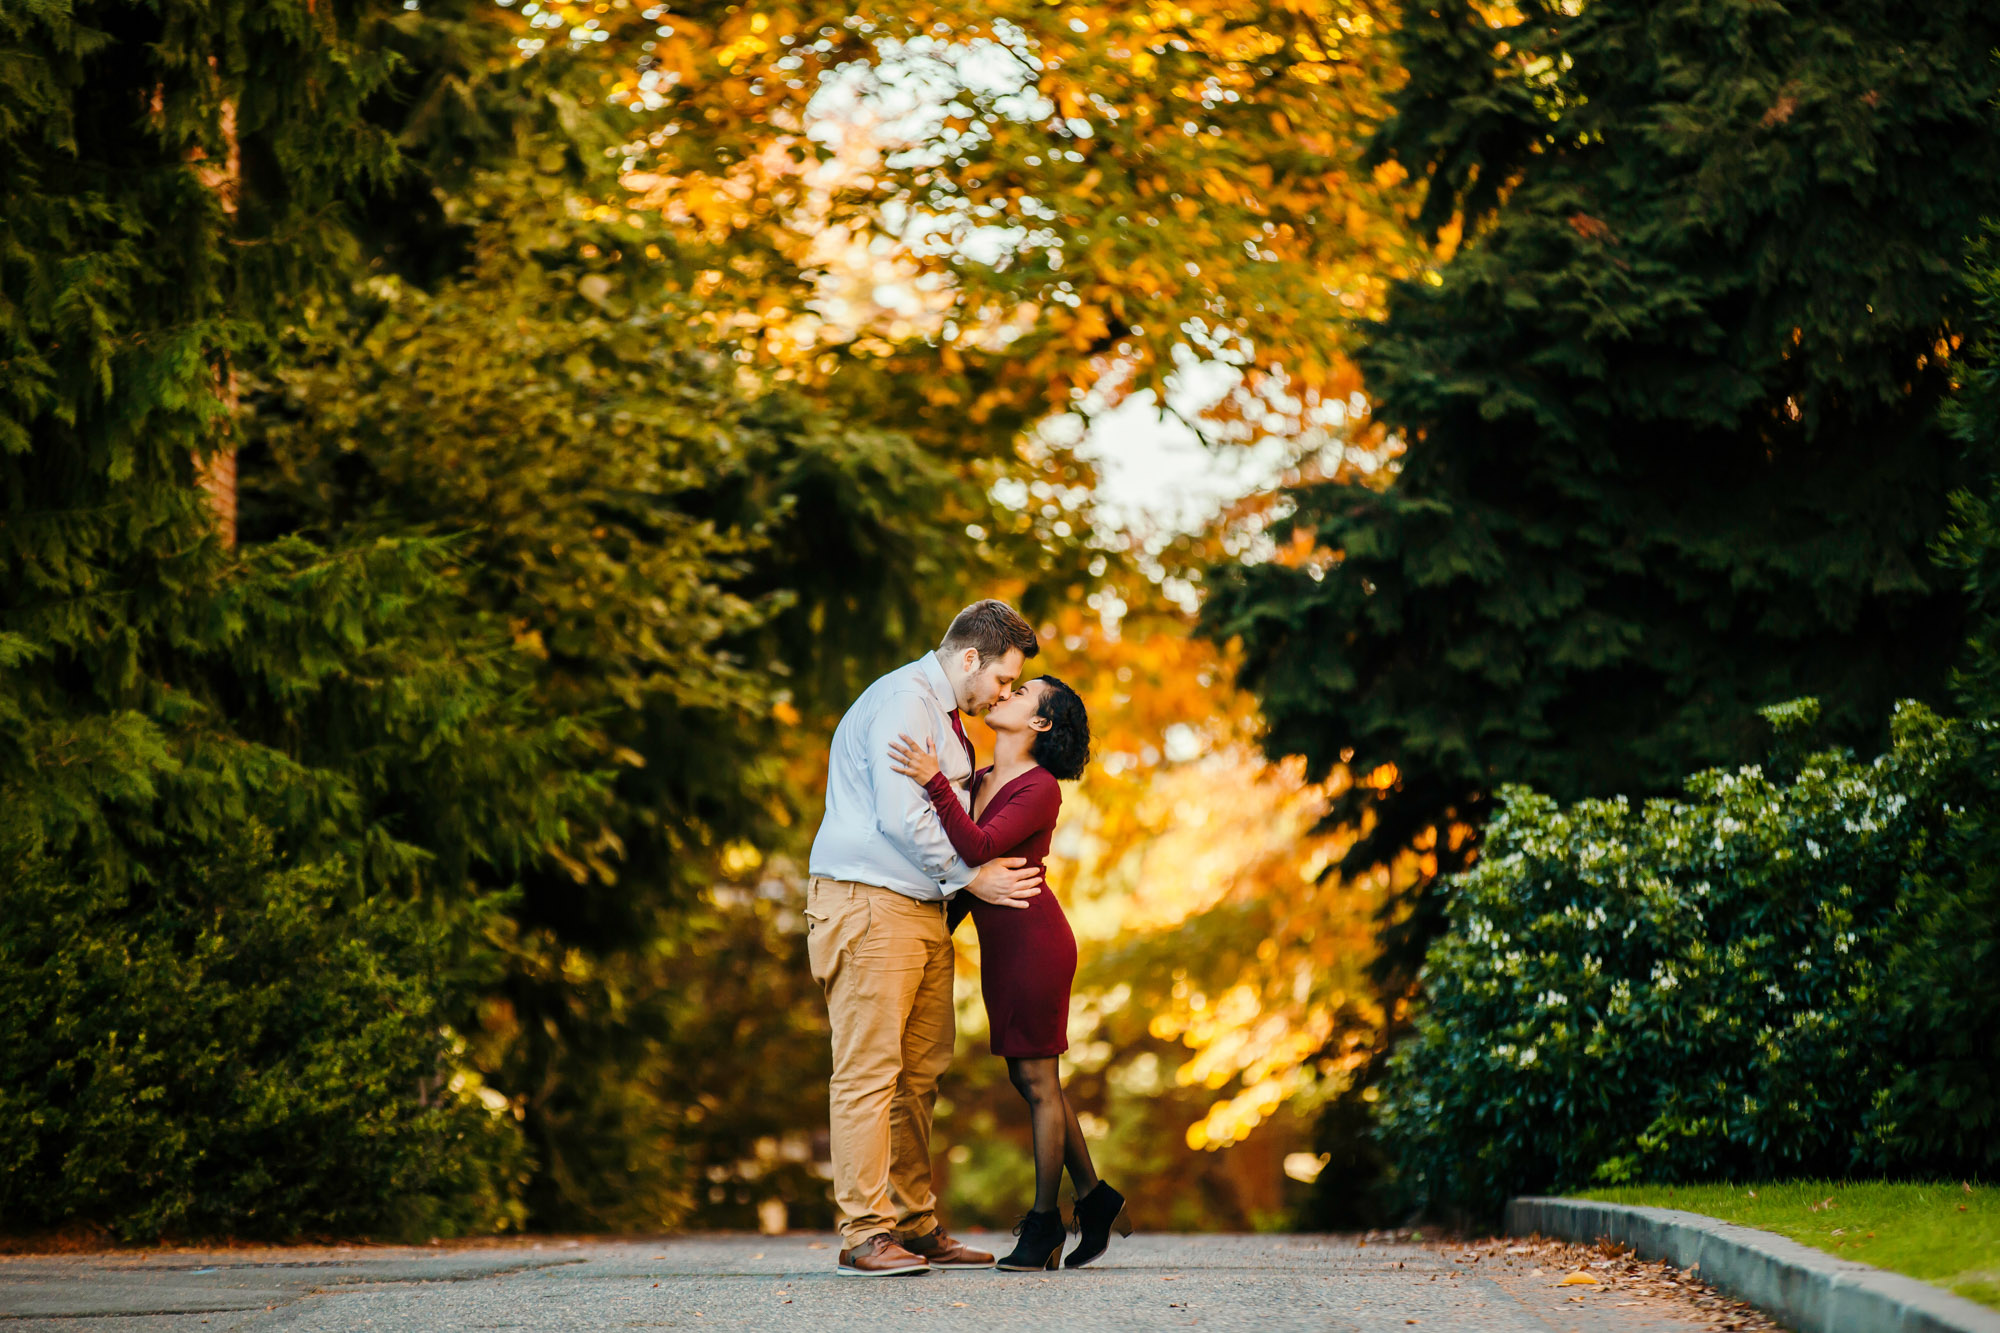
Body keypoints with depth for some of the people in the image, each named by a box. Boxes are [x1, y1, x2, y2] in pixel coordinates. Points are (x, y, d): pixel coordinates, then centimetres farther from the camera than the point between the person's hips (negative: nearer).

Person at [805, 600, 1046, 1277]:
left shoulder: (946, 714, 21)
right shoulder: (903, 700, -12)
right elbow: (902, 817, -19)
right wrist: (972, 878, -10)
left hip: (922, 908, 10)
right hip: (868, 903, -10)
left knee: (919, 1073, 9)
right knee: (869, 1069, -10)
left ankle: (916, 1228, 12)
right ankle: (864, 1236, -11)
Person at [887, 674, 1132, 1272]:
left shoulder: (1040, 788, -14)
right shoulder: (979, 780, 11)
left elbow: (980, 848, -27)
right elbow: (963, 865, 22)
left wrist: (935, 783, -31)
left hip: (1033, 938, -9)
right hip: (998, 942, 9)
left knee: (1037, 1080, -2)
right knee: (1030, 1079, 12)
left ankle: (1044, 1223, 5)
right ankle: (1096, 1200, 23)